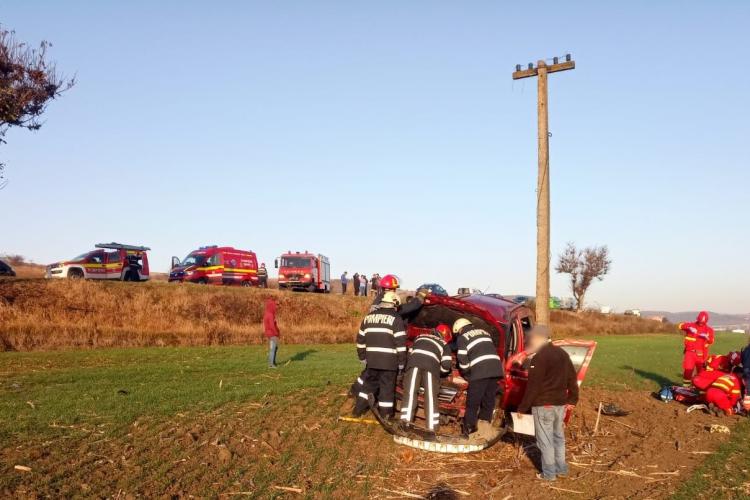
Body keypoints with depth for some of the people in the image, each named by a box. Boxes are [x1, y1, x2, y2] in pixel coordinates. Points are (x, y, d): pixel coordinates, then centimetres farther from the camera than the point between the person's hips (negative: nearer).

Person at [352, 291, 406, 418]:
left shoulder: (368, 317, 11)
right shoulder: (396, 319, -6)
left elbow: (360, 340, 14)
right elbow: (400, 343, -9)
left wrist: (363, 357, 22)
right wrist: (401, 362, -2)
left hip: (372, 359, 5)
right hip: (389, 360, -5)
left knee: (369, 383, 20)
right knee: (387, 387, 4)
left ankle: (359, 409, 23)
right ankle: (385, 415, 11)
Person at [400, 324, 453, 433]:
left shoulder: (420, 336, 37)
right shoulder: (444, 344, 28)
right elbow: (446, 366, 17)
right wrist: (438, 372, 36)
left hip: (414, 362, 2)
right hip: (431, 365, -1)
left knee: (410, 391, 0)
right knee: (431, 395, 2)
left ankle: (406, 418, -15)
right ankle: (432, 426, -3)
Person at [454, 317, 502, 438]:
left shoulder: (462, 338, 9)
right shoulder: (484, 332, 27)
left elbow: (463, 361, 3)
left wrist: (466, 373, 18)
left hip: (480, 371, -6)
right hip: (496, 367, 6)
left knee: (473, 402, 4)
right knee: (489, 400, 12)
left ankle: (469, 428, 7)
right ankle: (484, 428, 13)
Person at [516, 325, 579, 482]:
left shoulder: (539, 357, -18)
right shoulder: (562, 353, 8)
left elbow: (533, 386, -18)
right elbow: (572, 378, 14)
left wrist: (523, 408, -12)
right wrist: (572, 399, 23)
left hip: (543, 405, -8)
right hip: (561, 403, 8)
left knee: (545, 440, 2)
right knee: (558, 436, 19)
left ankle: (549, 473, 8)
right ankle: (561, 469, 28)